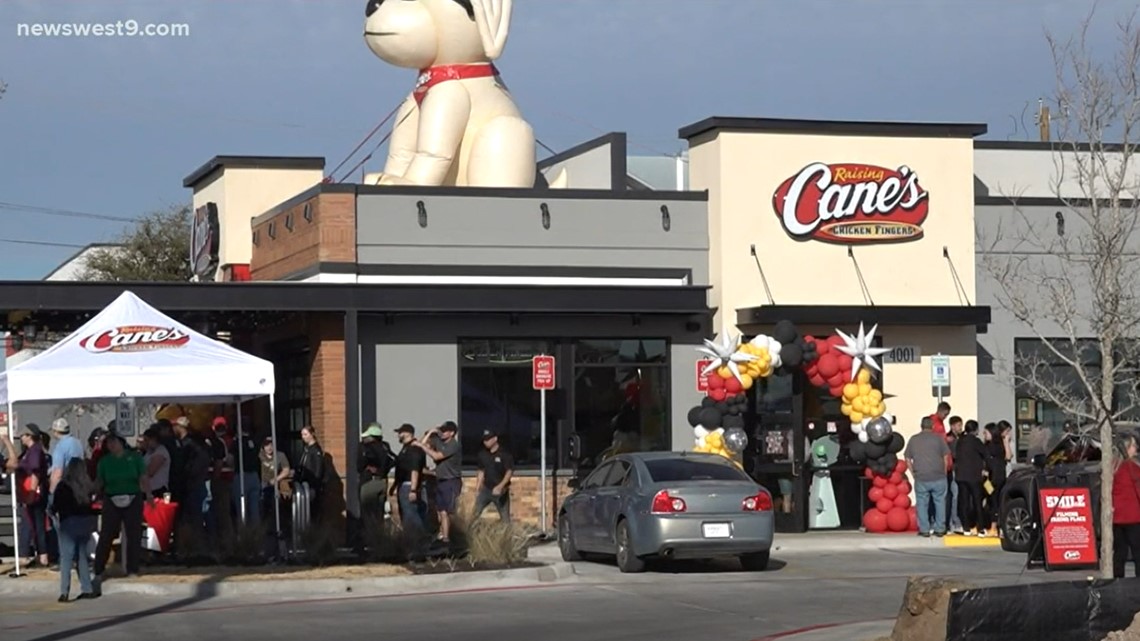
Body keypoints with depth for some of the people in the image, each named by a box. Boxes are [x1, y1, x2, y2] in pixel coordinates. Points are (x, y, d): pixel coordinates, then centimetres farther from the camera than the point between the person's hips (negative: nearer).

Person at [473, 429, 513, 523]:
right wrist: (478, 489, 12)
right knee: (475, 514, -7)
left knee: (505, 518, 0)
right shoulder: (483, 454, 6)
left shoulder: (505, 454, -10)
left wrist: (500, 486, -26)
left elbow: (509, 472, -14)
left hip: (501, 491, -4)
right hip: (486, 489, 4)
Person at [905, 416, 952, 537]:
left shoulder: (913, 439, 6)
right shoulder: (939, 438, 1)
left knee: (922, 503, 7)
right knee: (940, 502, 9)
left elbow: (908, 460, 6)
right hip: (938, 477, -1)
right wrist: (944, 472, 12)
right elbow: (946, 457, 1)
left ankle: (924, 530, 7)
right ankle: (940, 529, 10)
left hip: (921, 478, 1)